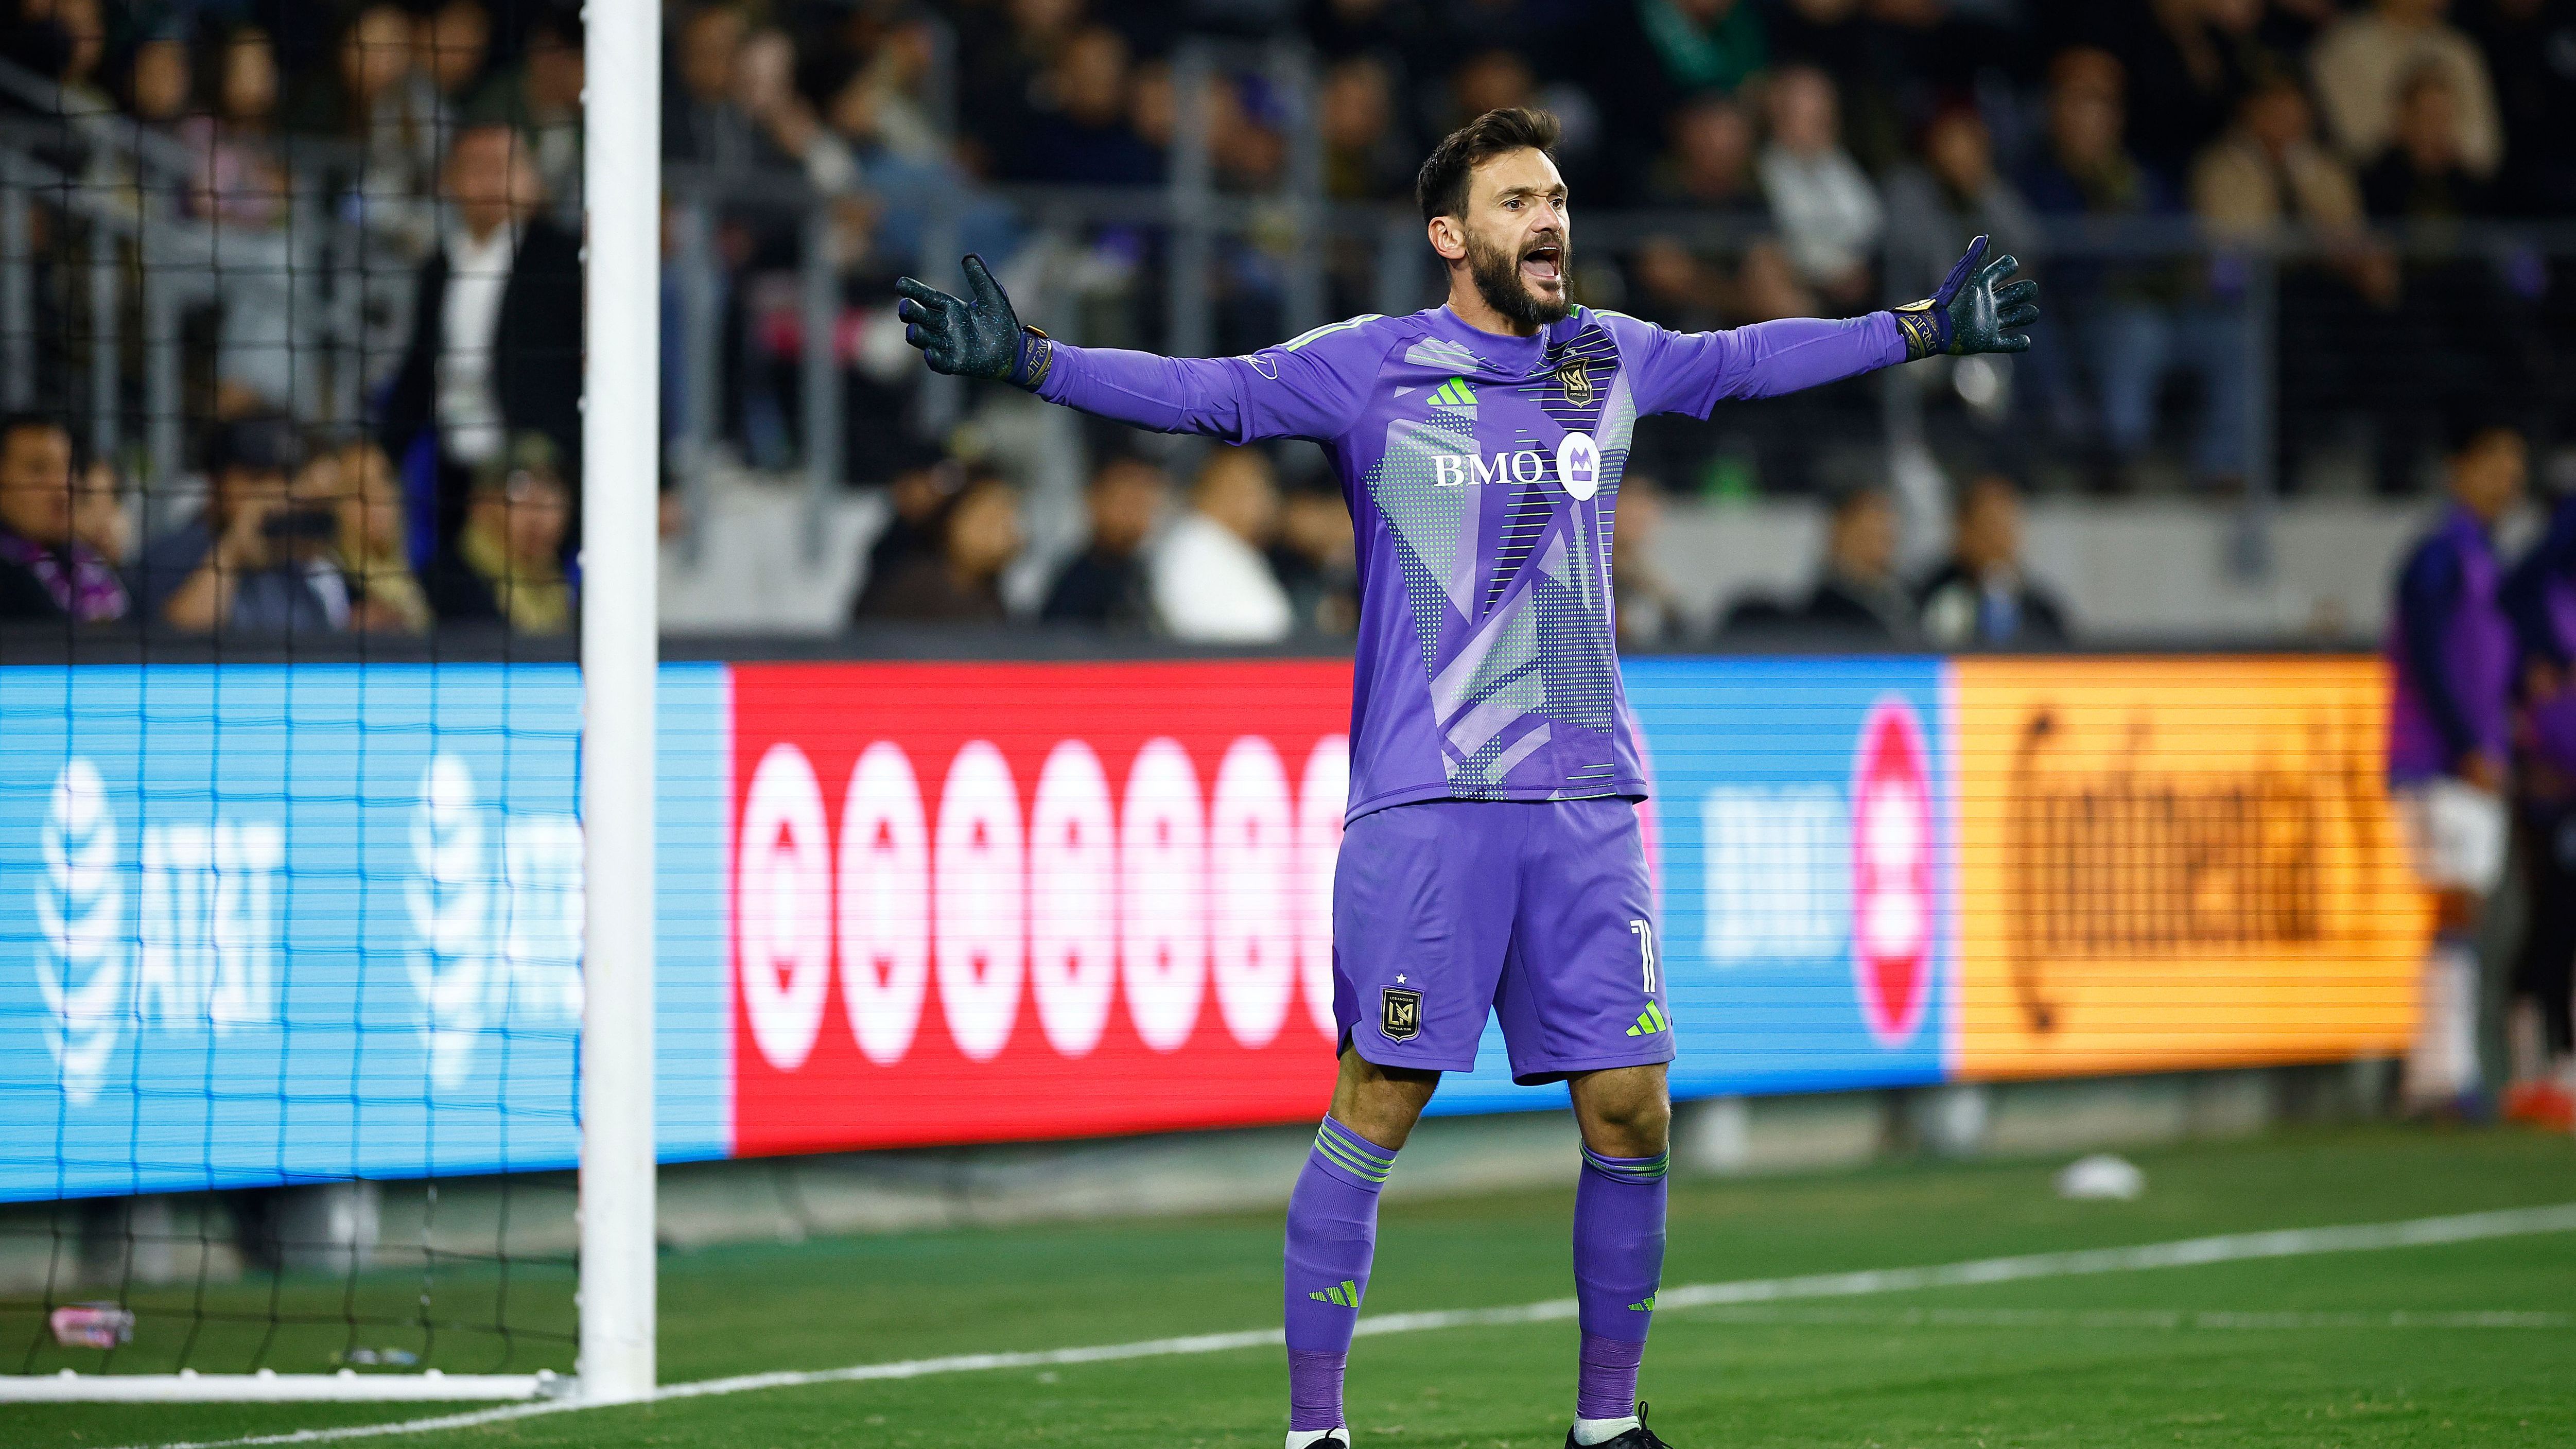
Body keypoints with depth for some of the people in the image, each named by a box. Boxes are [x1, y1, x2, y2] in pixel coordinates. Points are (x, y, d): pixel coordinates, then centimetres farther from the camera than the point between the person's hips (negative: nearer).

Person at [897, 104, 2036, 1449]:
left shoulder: (1609, 360, 12)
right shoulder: (1372, 368, -2)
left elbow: (1745, 358, 29)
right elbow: (1205, 390, -10)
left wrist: (1921, 326, 36)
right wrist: (1023, 359, -23)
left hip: (1586, 805, 4)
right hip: (1423, 806, -4)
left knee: (1629, 1112, 1)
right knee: (1376, 1108, -6)